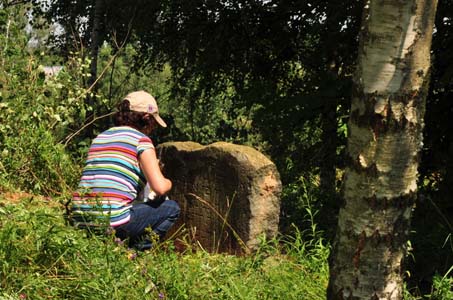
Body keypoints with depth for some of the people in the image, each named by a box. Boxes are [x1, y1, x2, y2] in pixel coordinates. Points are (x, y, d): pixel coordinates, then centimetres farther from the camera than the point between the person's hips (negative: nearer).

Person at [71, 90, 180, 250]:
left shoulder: (99, 138, 20)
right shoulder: (141, 140, 0)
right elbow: (160, 187, -9)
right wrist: (168, 183, 15)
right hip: (112, 220, -8)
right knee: (171, 207, 11)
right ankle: (138, 248, -2)